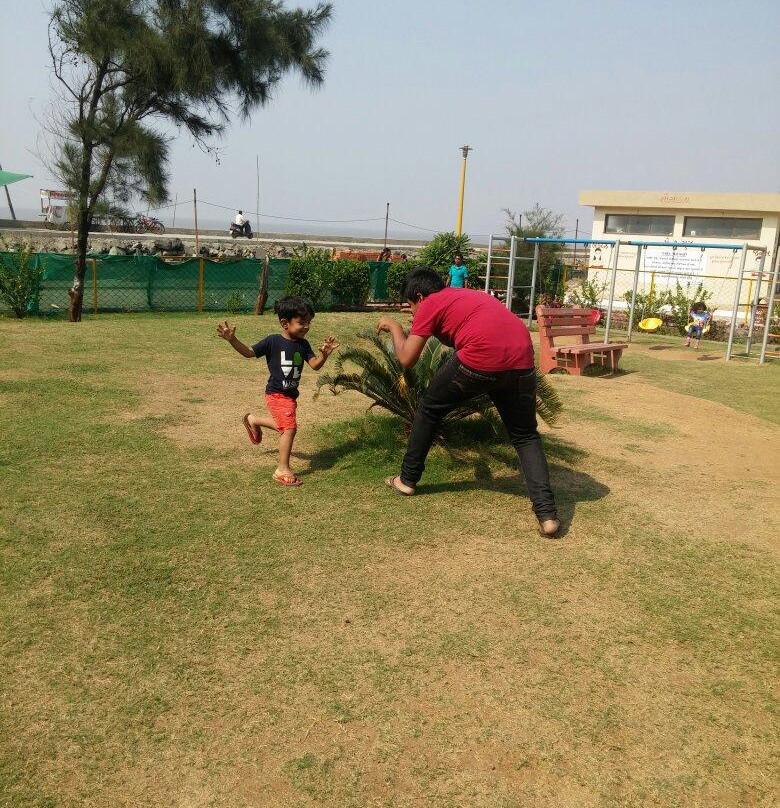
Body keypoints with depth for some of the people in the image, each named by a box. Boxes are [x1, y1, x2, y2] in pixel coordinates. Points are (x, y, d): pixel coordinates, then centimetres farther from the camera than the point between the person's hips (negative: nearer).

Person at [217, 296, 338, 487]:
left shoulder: (303, 345, 0)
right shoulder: (273, 341, -14)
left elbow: (315, 365, -7)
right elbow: (249, 352, -8)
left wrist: (325, 354, -27)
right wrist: (232, 339, -23)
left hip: (291, 394, 7)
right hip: (276, 393, -7)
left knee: (283, 425, 24)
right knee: (289, 427, -16)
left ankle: (253, 420, 52)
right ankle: (283, 470, -5)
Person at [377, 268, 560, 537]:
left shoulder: (430, 304, 12)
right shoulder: (469, 295, 33)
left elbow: (407, 359, 10)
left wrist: (394, 327, 27)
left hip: (480, 361, -6)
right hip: (522, 363, 6)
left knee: (429, 410, 19)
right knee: (525, 436, 18)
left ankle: (407, 480, 30)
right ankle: (547, 513, 3)